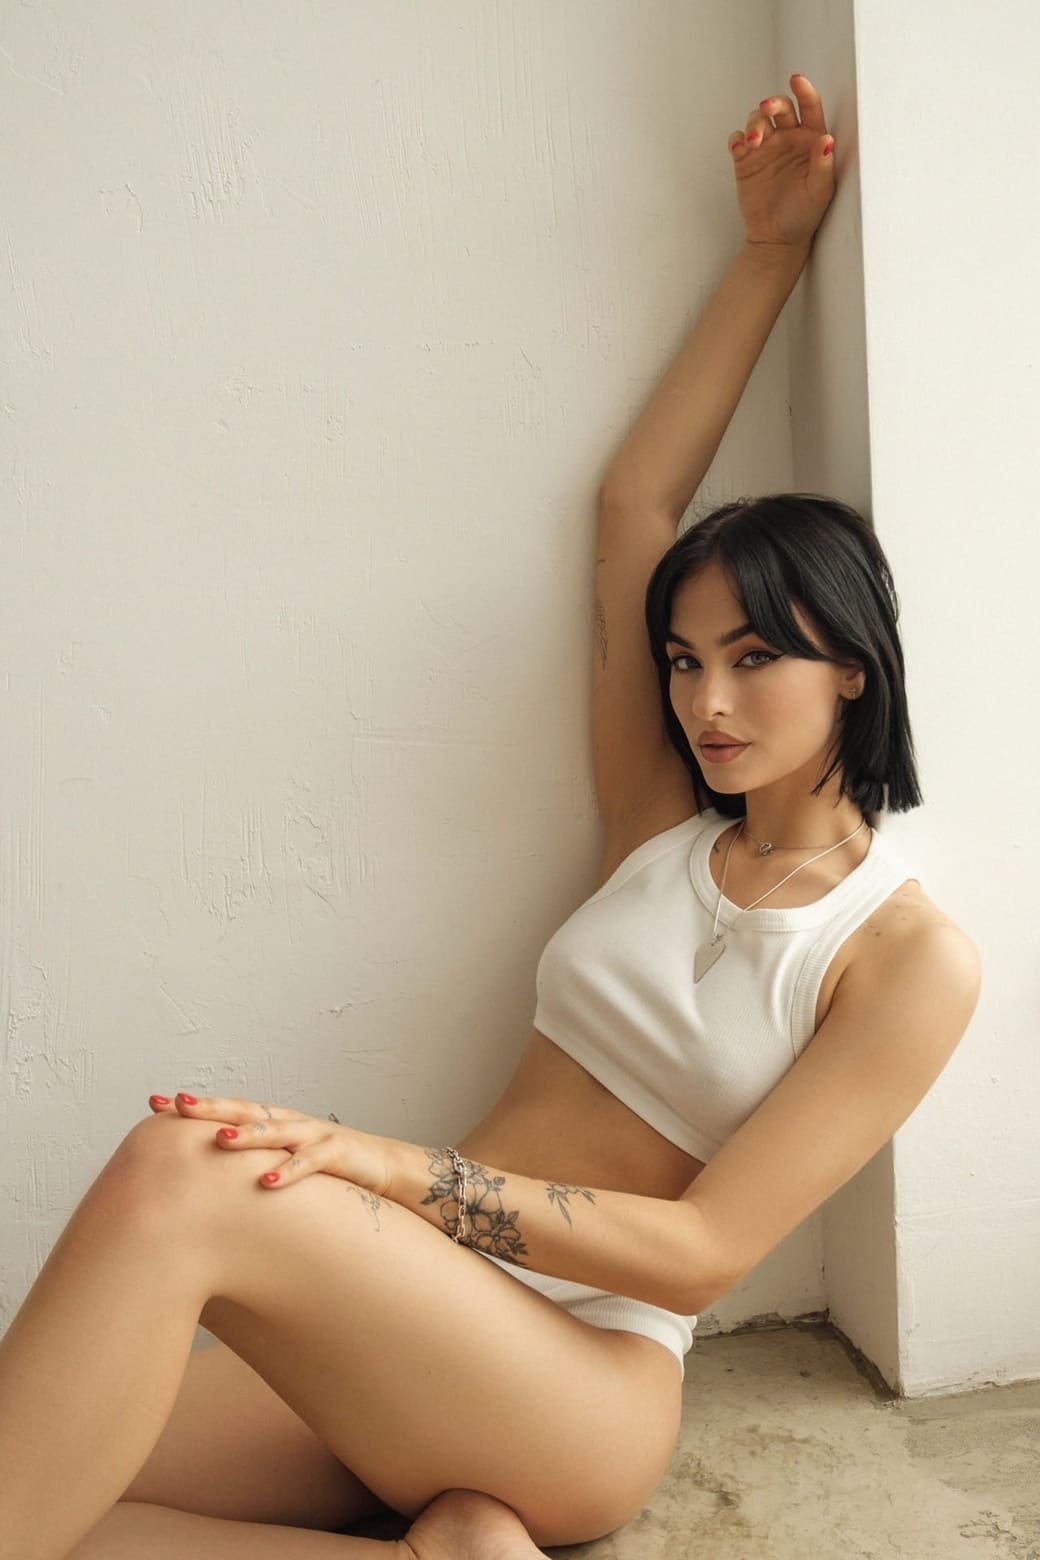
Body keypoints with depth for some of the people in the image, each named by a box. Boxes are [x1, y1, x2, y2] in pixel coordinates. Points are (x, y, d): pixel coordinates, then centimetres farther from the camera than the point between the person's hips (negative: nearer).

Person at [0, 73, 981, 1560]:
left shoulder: (912, 955, -6)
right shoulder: (664, 826, 8)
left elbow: (702, 1250, -12)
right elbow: (635, 502, 13)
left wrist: (401, 1168, -23)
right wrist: (769, 253, 16)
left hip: (582, 1388, -6)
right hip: (396, 1329, 6)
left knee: (176, 1178, -31)